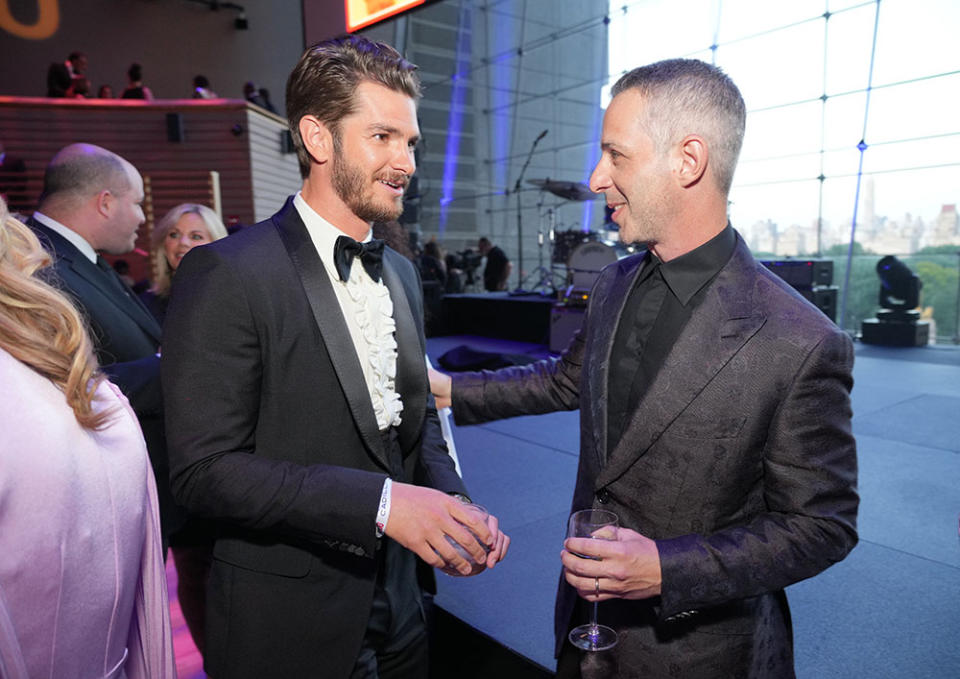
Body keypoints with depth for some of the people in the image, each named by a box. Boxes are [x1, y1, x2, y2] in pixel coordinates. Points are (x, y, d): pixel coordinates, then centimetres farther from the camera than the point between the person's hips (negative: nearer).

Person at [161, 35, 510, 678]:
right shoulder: (225, 275, -18)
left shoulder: (402, 274, 5)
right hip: (287, 623, -6)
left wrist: (452, 504, -7)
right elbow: (205, 469, -21)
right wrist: (381, 502, -28)